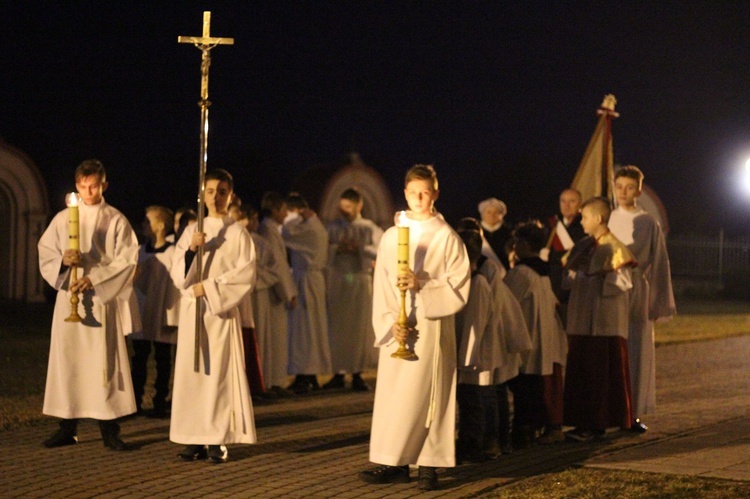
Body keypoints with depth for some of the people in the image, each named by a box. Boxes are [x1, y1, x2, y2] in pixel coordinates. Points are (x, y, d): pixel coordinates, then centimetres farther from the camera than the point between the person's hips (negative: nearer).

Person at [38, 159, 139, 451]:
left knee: (105, 361, -5)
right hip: (68, 298, 3)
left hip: (103, 300, -3)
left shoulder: (116, 221, 3)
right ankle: (68, 427, 7)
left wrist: (93, 279, -13)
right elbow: (45, 252, 9)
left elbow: (127, 261, -3)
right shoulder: (63, 219, 11)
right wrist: (63, 260, -13)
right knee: (68, 360, 1)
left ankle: (109, 429, -1)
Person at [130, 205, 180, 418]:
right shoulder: (141, 251, 7)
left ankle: (160, 403, 10)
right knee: (139, 358, 7)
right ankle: (136, 401, 14)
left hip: (162, 318, -5)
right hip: (142, 315, 5)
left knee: (162, 360, 5)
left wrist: (173, 318, -13)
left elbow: (177, 285, -11)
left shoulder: (172, 253, -10)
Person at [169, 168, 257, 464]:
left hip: (222, 310, -3)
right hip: (192, 309, 3)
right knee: (192, 371, 0)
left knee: (220, 372, -7)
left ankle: (220, 440, -4)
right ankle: (196, 438, 4)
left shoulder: (238, 233, 3)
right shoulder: (191, 232, 11)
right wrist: (191, 249, -12)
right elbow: (178, 276, 5)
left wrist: (210, 287, -11)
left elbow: (246, 274, -5)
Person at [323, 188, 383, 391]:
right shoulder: (333, 227, 7)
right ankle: (338, 373, 8)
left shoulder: (369, 228, 4)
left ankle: (357, 374, 5)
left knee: (360, 327, 0)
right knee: (337, 326, 2)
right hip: (337, 280, 1)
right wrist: (337, 248, -16)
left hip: (361, 280, -1)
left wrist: (360, 249, -17)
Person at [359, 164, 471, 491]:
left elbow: (459, 286, -4)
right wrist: (390, 323, -9)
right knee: (393, 394, 0)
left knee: (425, 393, -5)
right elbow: (381, 287, 4)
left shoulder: (447, 238, 0)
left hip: (431, 327, -3)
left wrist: (422, 284, -17)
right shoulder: (390, 237, 9)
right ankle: (396, 464, 5)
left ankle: (429, 465, 0)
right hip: (396, 329, 3)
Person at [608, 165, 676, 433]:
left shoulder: (648, 224, 3)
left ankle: (633, 413, 7)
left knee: (637, 353, 1)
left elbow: (659, 263, 3)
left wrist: (661, 303, 1)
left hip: (638, 295, -1)